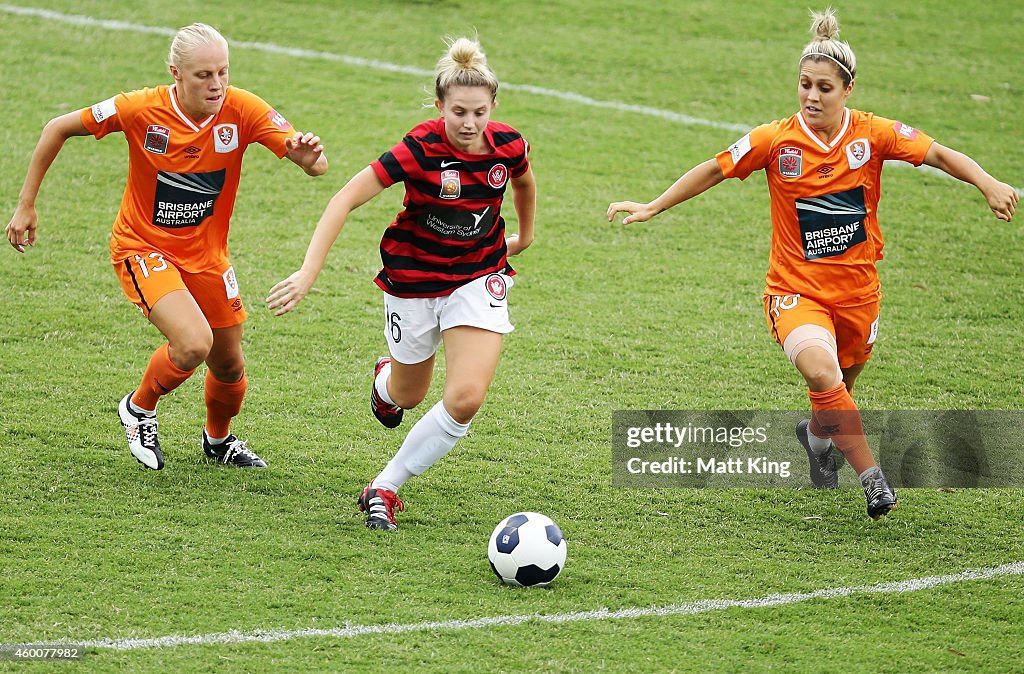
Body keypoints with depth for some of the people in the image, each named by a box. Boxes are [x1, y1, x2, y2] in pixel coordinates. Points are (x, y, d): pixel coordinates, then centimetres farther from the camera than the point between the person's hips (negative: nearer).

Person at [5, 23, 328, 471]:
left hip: (206, 255, 4)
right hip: (143, 247, -4)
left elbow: (314, 163, -24)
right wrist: (26, 205, -7)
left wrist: (310, 157, -49)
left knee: (229, 367, 13)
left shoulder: (243, 110, -19)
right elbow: (58, 128, -8)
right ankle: (139, 409, 6)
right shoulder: (141, 110, -22)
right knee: (193, 344, -26)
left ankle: (218, 439, 48)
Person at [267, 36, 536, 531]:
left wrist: (525, 235, 29)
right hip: (413, 280, -2)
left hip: (479, 278, 2)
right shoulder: (421, 148, -26)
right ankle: (385, 380, 59)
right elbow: (347, 198, -27)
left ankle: (384, 488, -1)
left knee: (466, 398, -18)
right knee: (409, 396, 18)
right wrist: (308, 274, -35)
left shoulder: (509, 146, -14)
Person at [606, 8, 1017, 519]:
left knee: (838, 392, 19)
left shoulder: (873, 134, -8)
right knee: (821, 371, -31)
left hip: (857, 288, 2)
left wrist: (988, 184, -20)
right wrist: (652, 207, 1)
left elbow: (939, 154, -3)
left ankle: (818, 436, 56)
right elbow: (713, 170, 1)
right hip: (796, 289, -2)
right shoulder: (776, 141, -10)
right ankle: (872, 477, -24)